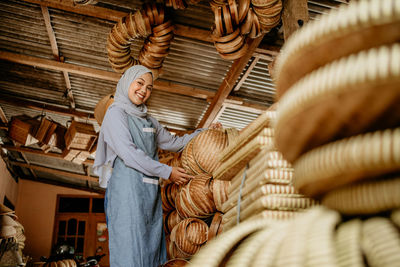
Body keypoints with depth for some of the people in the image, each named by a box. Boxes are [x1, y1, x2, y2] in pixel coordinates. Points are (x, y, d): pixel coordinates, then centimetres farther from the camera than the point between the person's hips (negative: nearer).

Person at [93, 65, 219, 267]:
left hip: (150, 190, 7)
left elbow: (173, 143, 31)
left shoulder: (148, 120, 22)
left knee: (151, 248, 4)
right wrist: (167, 172, -9)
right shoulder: (116, 113, 0)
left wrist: (205, 132, 20)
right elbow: (128, 153, -10)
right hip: (127, 187, -7)